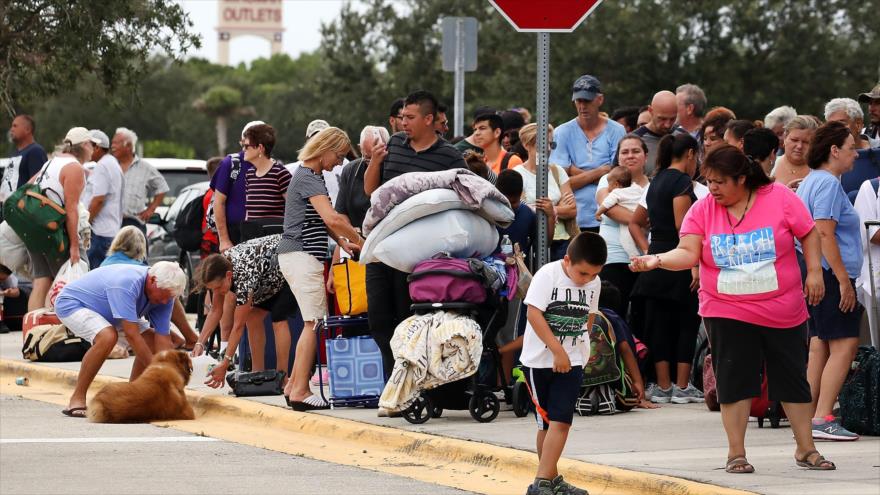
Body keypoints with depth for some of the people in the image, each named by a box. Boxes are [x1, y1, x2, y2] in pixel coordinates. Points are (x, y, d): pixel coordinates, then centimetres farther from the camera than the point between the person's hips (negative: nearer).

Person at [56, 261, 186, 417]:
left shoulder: (164, 294, -14)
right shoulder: (127, 284, -38)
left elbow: (163, 340, -12)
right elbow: (132, 335, -38)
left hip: (105, 312, 8)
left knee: (151, 340, -5)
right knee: (107, 337, -35)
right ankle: (77, 399, -24)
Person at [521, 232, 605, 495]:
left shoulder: (594, 283, 1)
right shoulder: (548, 275, -15)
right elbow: (534, 314, -18)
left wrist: (578, 344, 7)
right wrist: (557, 351, -20)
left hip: (571, 361, 3)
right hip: (540, 360, -3)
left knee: (560, 422, -9)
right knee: (547, 422, 6)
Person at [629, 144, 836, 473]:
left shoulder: (780, 198, -6)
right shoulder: (702, 210, -3)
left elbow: (809, 234, 2)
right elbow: (688, 253, -11)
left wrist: (814, 271, -6)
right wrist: (657, 259, -27)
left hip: (783, 311, 0)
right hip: (727, 314, 0)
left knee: (793, 378, 8)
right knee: (735, 382, 0)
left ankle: (805, 449, 21)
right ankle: (736, 453, 10)